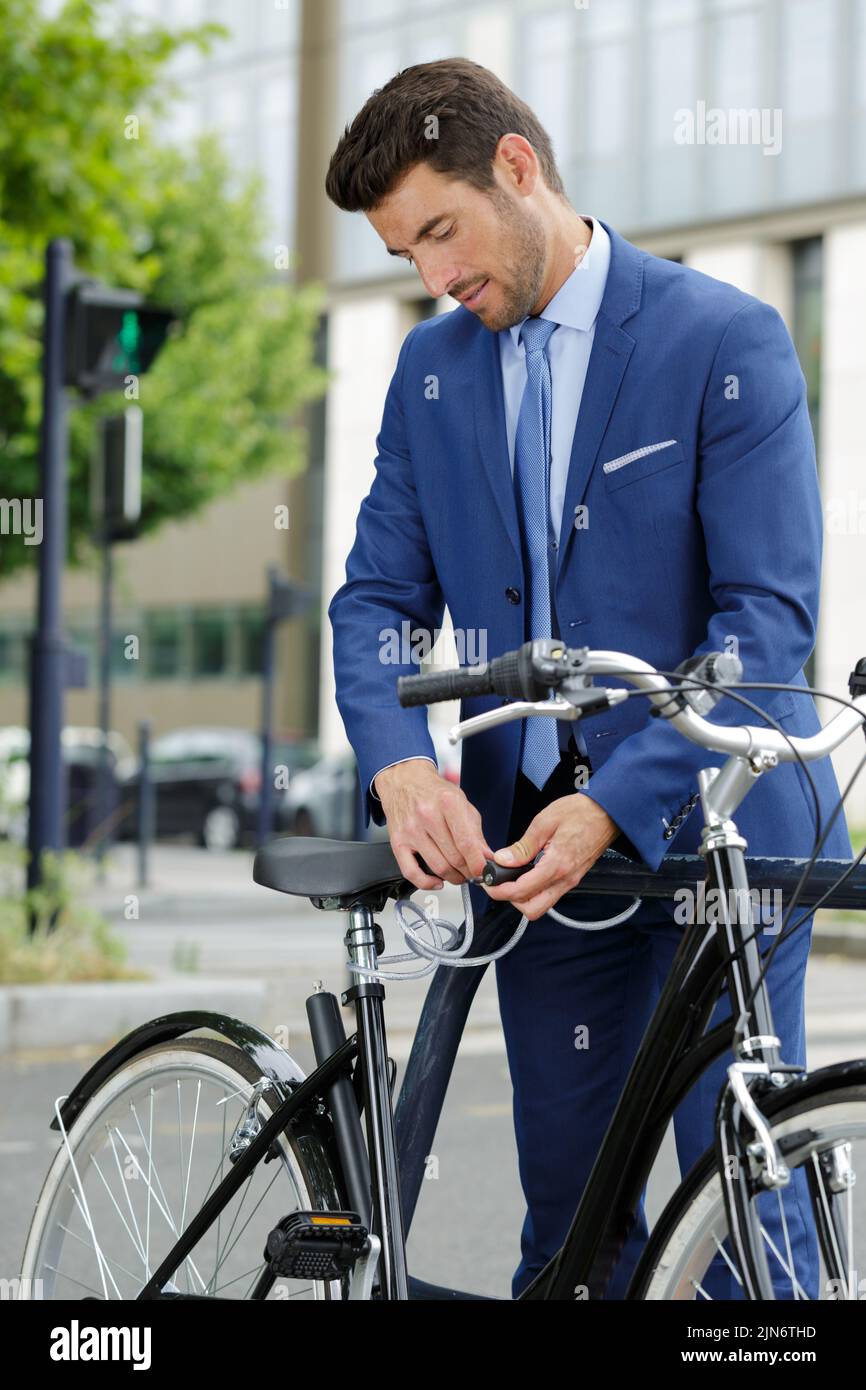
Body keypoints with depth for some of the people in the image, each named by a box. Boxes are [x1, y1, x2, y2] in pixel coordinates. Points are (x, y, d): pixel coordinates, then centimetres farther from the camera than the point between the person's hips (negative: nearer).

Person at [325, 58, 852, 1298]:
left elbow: (768, 612, -13)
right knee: (570, 1204, 7)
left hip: (712, 829, -4)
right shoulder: (432, 370, 11)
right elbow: (378, 597, 7)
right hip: (533, 837, 5)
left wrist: (616, 805, -22)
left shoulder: (728, 340, -8)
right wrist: (402, 767, -14)